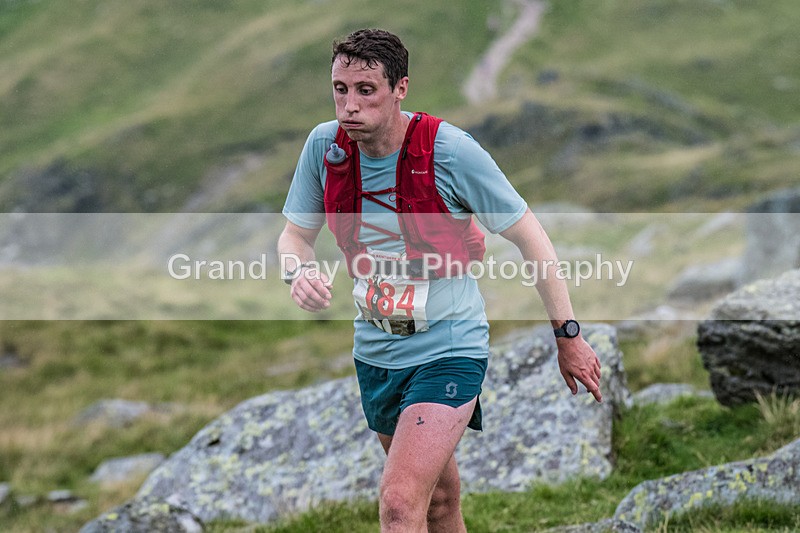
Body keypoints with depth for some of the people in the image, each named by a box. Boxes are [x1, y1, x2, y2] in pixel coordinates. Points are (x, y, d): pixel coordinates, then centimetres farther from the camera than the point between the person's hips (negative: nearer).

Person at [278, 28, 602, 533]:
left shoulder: (451, 150, -19)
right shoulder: (325, 145, -6)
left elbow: (530, 236, -11)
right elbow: (296, 234, 7)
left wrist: (568, 335, -8)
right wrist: (300, 271, -18)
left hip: (448, 346, -5)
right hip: (375, 350, 5)